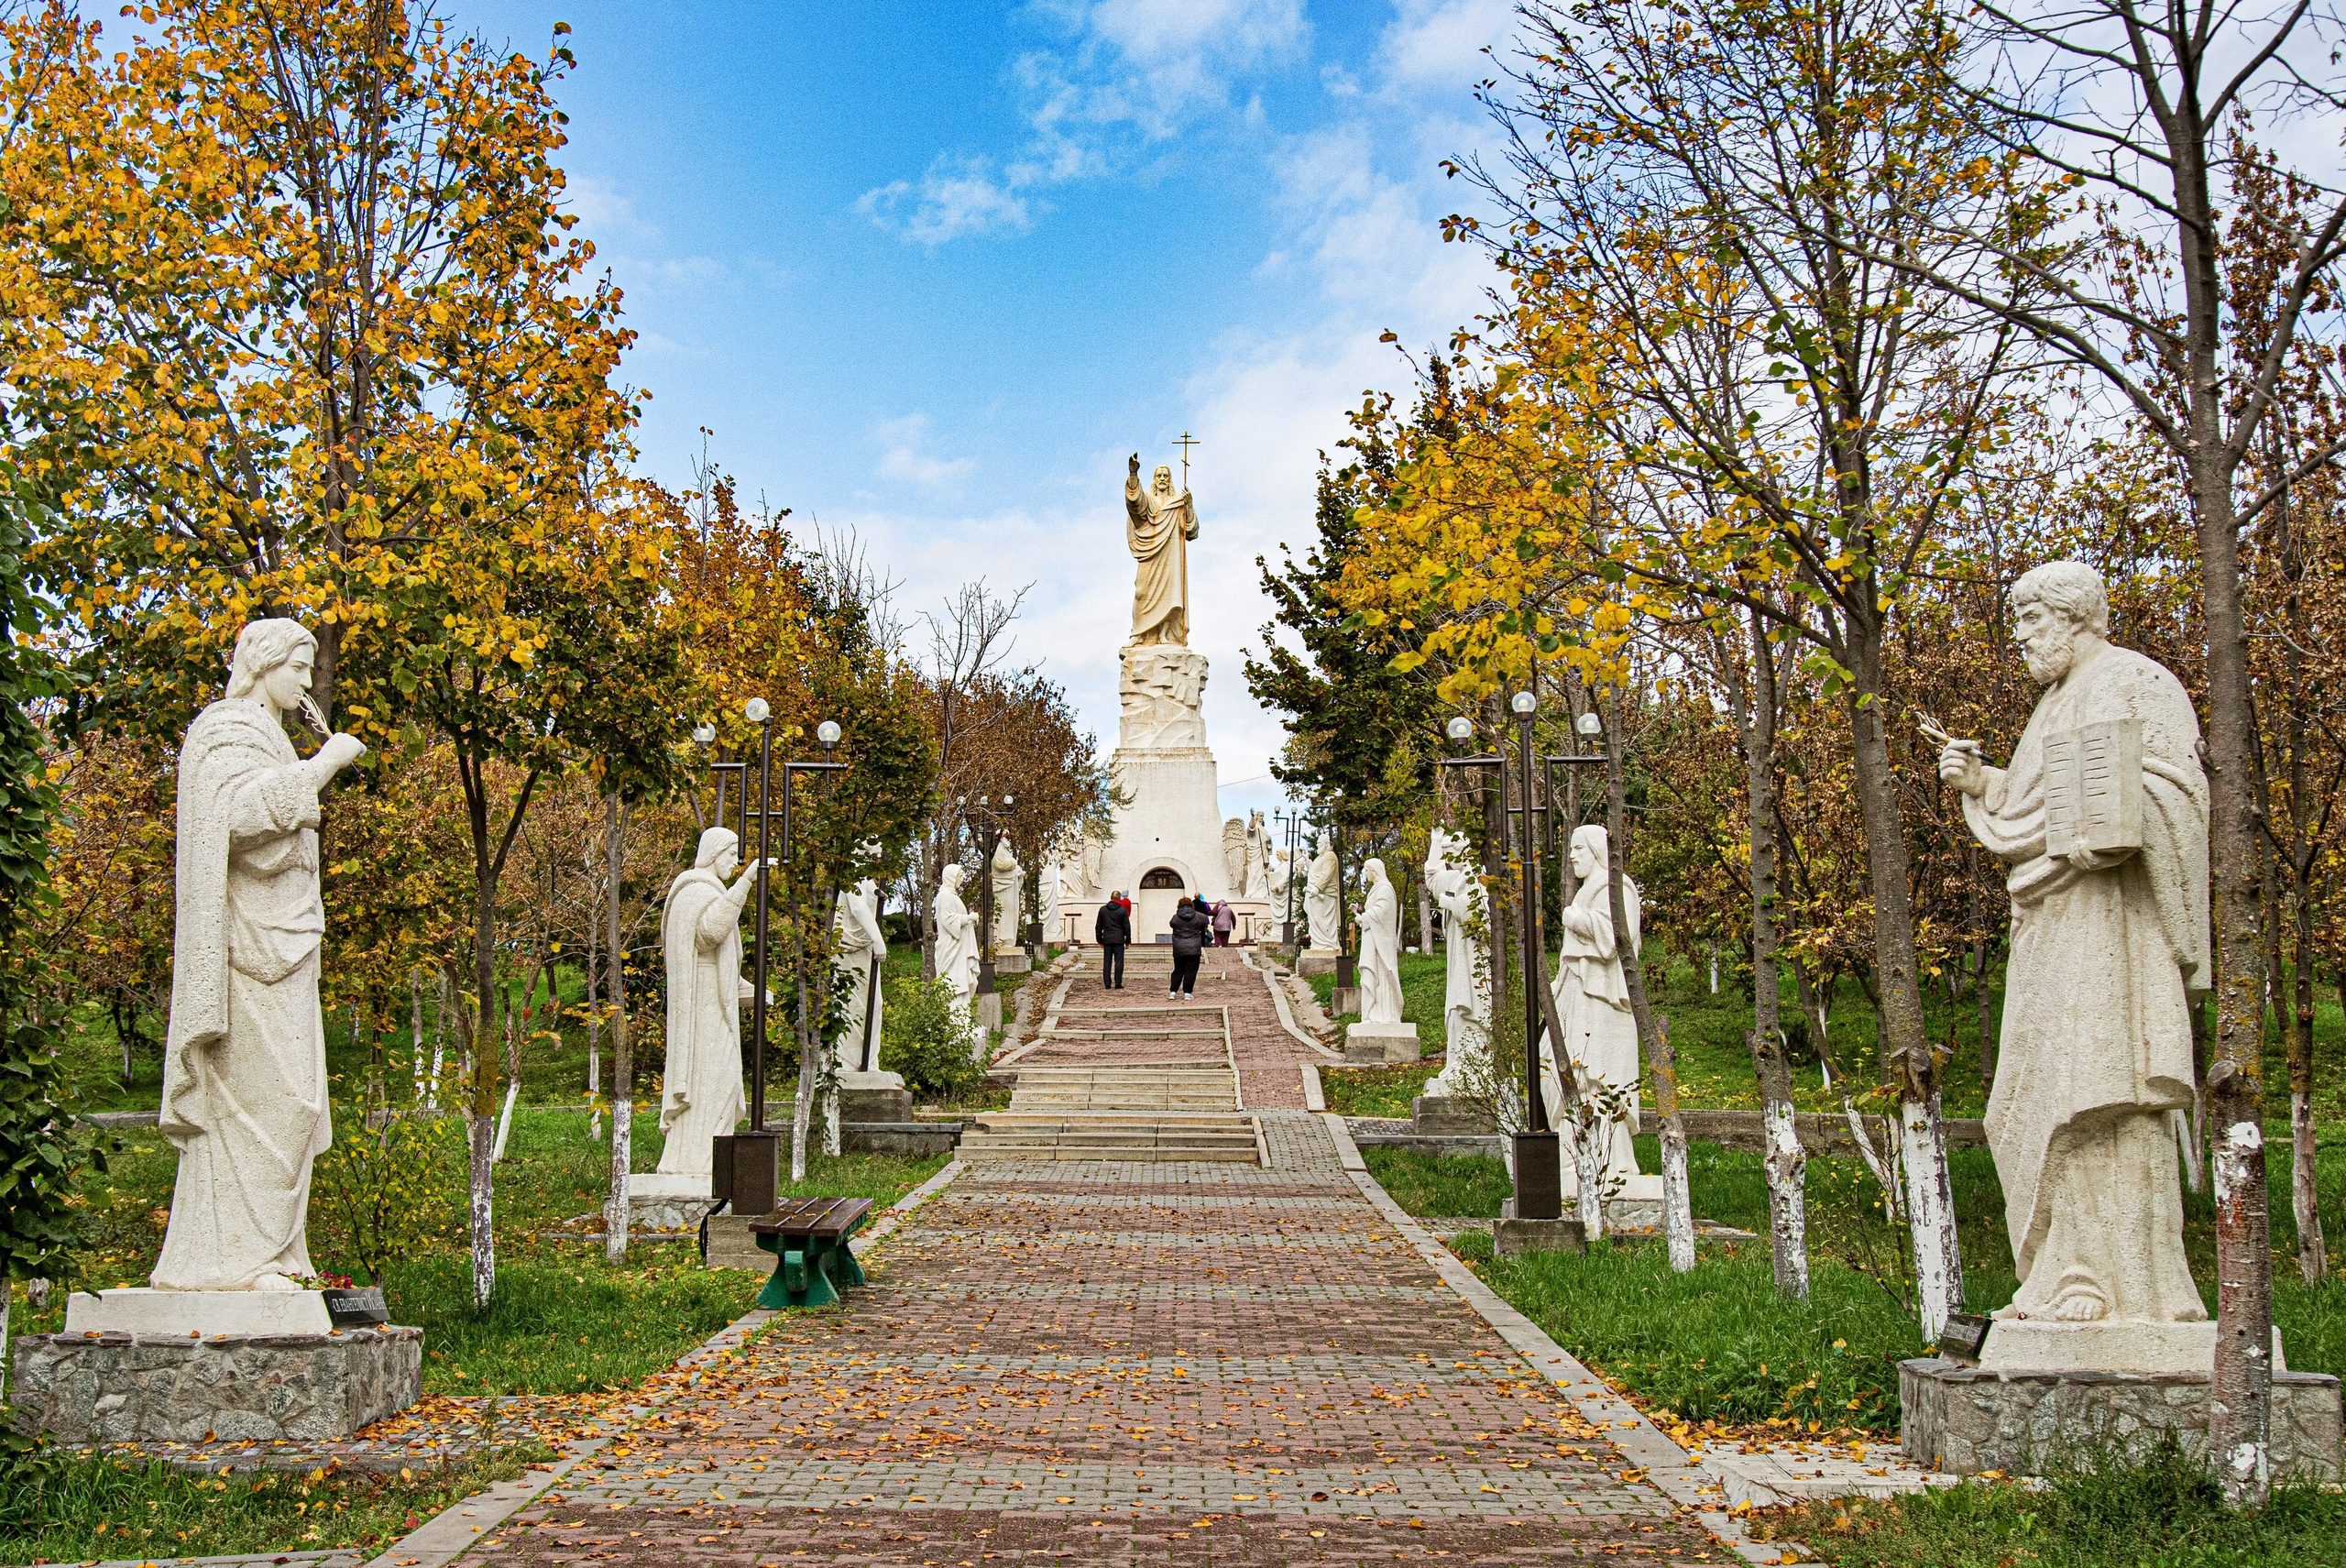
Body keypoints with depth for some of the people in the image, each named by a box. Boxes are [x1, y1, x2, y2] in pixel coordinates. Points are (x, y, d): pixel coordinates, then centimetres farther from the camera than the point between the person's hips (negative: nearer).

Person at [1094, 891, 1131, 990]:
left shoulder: (1103, 909, 4)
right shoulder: (1122, 910, -3)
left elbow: (1098, 926, 9)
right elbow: (1127, 926, 0)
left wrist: (1099, 940, 16)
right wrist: (1128, 940, 7)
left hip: (1107, 939, 2)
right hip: (1119, 939, -2)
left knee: (1107, 962, 4)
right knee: (1118, 961, 0)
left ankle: (1107, 984, 3)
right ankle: (1118, 984, -3)